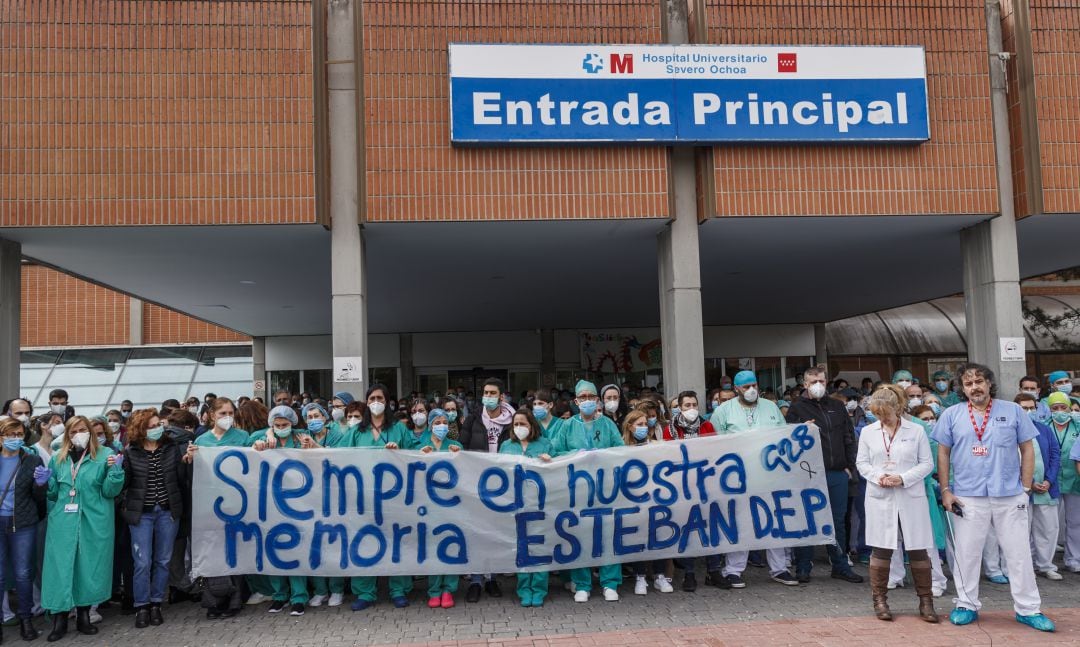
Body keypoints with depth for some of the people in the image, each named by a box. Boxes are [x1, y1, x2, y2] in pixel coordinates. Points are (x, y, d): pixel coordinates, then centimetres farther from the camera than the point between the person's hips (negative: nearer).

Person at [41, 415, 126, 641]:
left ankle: (83, 616, 20)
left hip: (94, 524, -2)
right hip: (63, 523, 2)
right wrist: (46, 481, -2)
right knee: (61, 566, 0)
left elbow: (109, 491, -5)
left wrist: (115, 471, -21)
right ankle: (60, 619, 10)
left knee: (89, 567, 5)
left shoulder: (105, 455, -1)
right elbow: (54, 494, 17)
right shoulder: (58, 459, 9)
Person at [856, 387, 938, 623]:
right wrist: (878, 476, -11)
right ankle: (880, 599, 15)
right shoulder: (868, 432, 7)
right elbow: (861, 463, 8)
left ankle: (925, 601, 16)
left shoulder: (916, 431, 2)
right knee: (881, 549, 3)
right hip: (880, 498, 1)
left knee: (918, 549, 3)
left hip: (911, 497, -1)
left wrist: (903, 478, -12)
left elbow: (927, 463, 1)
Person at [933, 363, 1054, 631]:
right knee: (967, 553, 7)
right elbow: (943, 454, 5)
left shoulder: (1013, 411, 3)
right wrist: (945, 491, 0)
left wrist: (1026, 488, 0)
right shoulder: (951, 415, 2)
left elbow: (1027, 449, 5)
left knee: (1019, 553, 8)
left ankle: (1028, 609, 21)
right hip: (967, 497, 0)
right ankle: (967, 605, 21)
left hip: (1010, 496, 0)